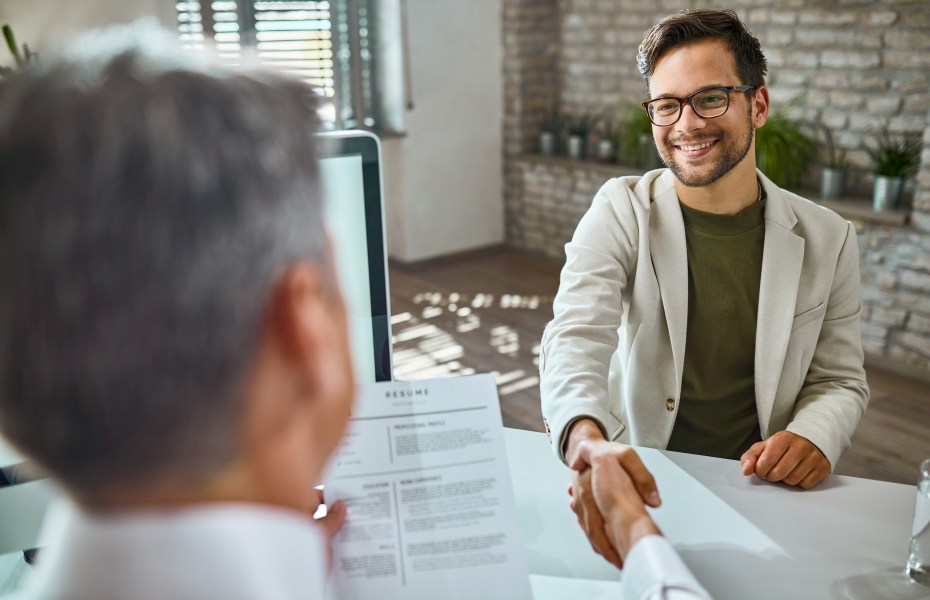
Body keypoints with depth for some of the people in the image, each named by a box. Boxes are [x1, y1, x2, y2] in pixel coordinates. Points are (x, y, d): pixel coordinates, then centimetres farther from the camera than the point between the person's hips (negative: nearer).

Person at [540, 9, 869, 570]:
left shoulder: (827, 240, 1)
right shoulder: (621, 212, -5)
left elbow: (841, 380, 10)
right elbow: (576, 336, -21)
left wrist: (814, 436, -14)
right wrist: (587, 441, -43)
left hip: (756, 485, 2)